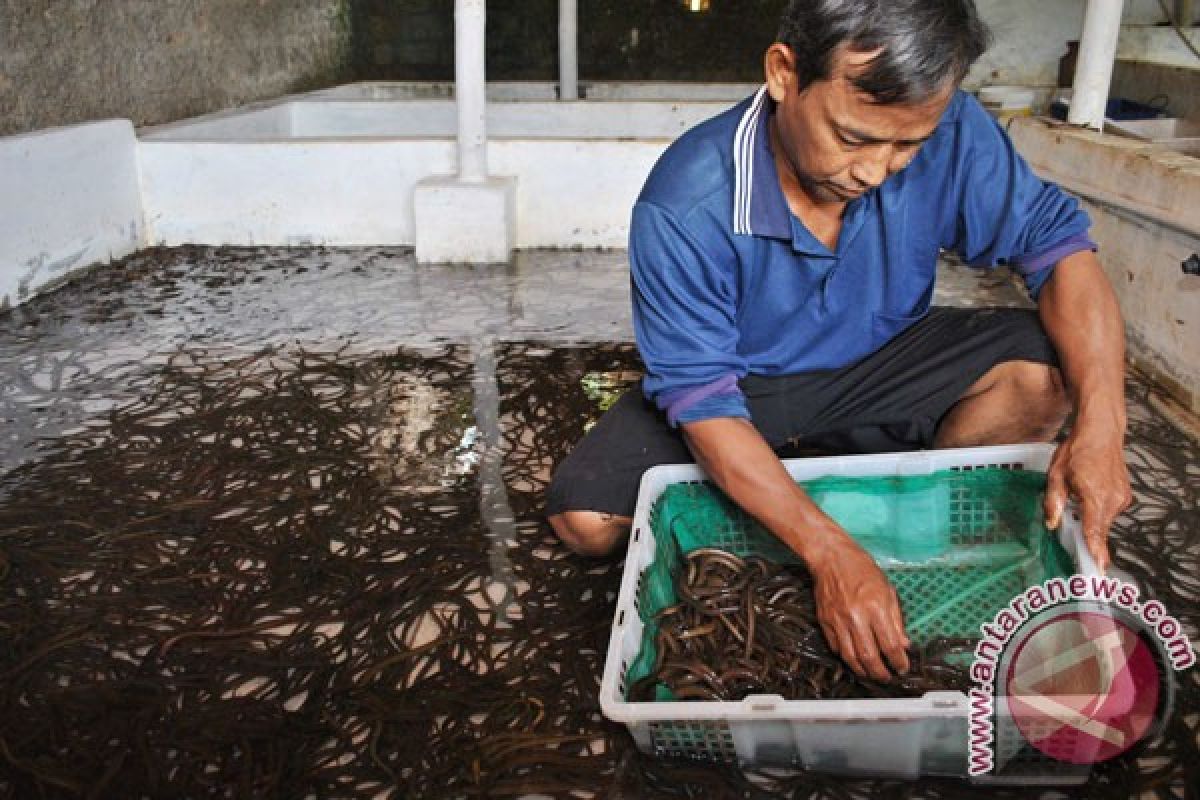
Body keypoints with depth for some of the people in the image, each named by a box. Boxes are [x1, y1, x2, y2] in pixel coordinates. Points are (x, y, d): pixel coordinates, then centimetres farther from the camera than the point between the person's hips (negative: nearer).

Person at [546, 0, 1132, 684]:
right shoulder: (683, 208, -31)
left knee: (1046, 368, -23)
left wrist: (1101, 422, -32)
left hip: (879, 367, 2)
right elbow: (703, 398, -29)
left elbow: (1058, 240, -15)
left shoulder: (947, 130, -21)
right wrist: (832, 555, -36)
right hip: (742, 388, -1)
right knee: (585, 519, -21)